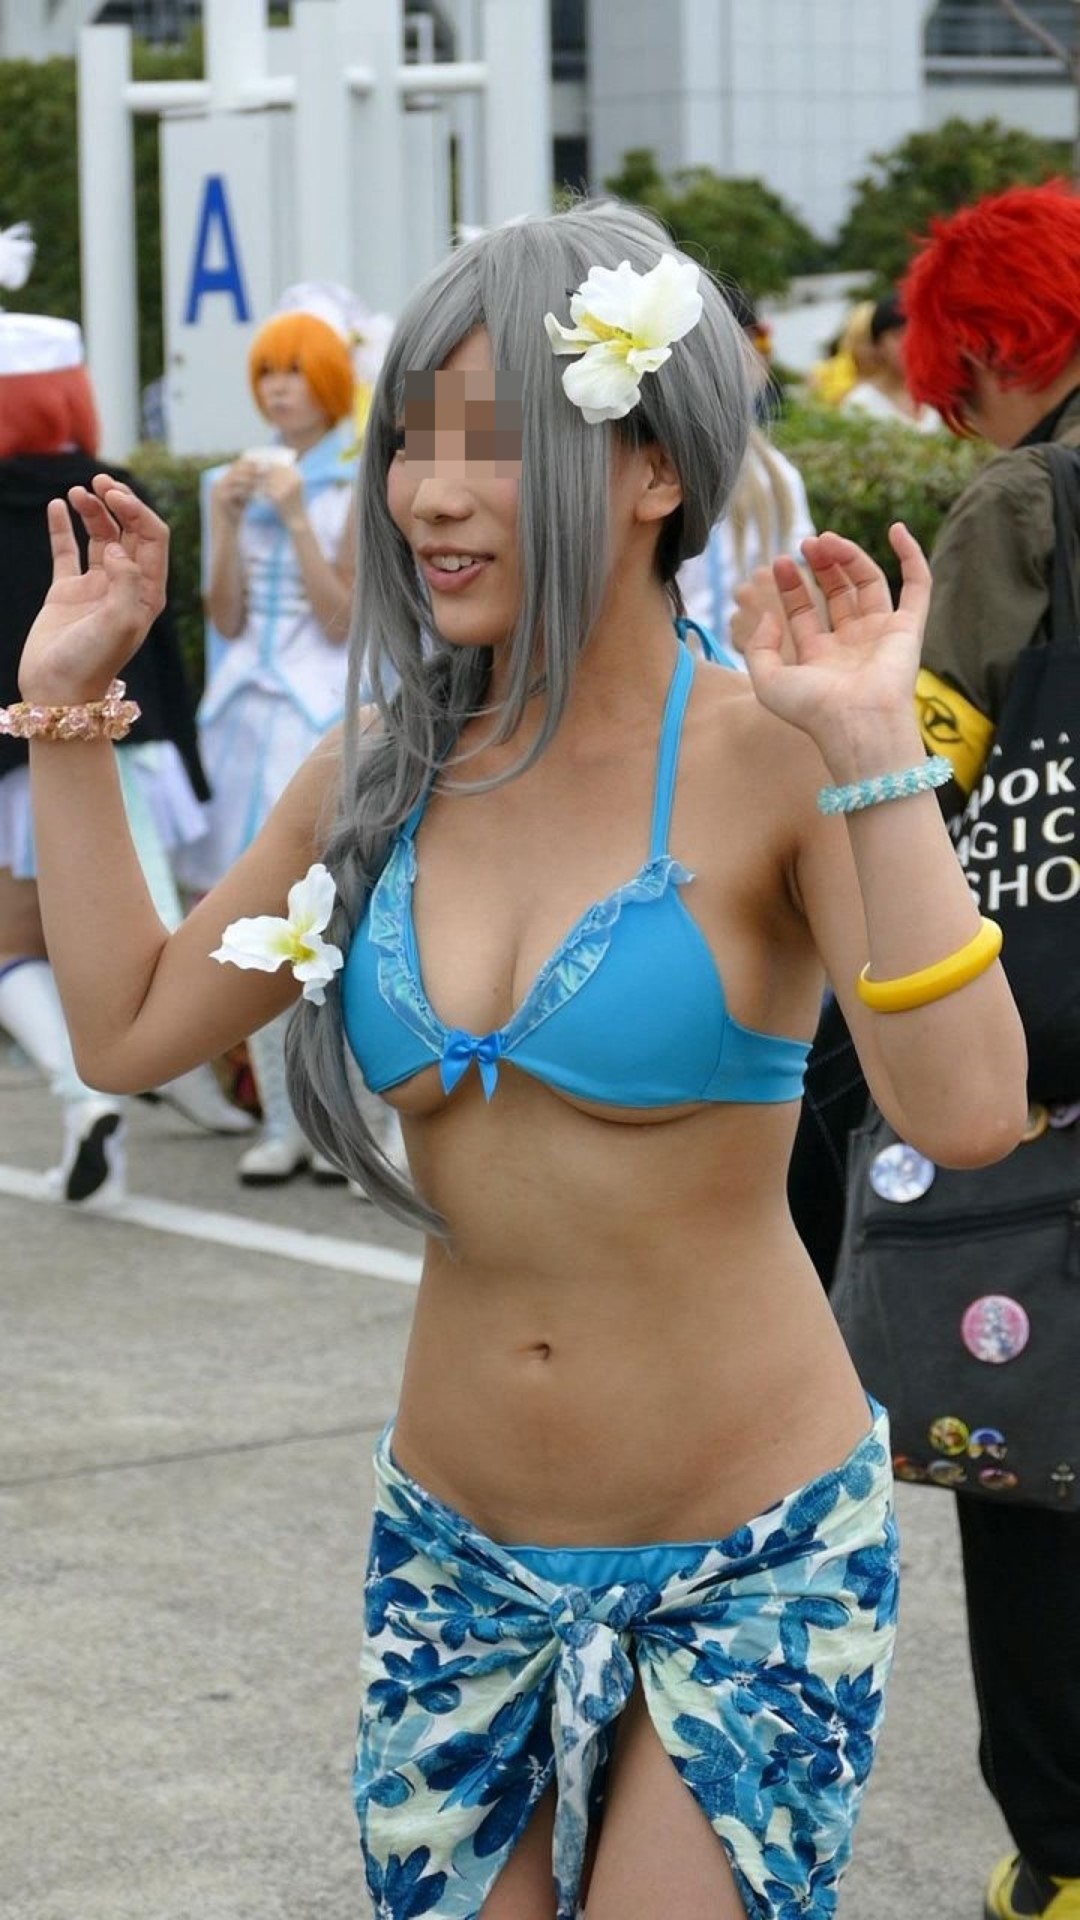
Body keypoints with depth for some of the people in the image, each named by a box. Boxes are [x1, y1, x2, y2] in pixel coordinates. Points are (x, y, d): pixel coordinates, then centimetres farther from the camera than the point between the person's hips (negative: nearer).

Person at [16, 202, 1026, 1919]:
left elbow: (969, 1114, -28)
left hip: (753, 1565, -5)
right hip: (457, 1560, 5)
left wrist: (877, 752, -33)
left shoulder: (762, 758, -15)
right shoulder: (387, 770, 2)